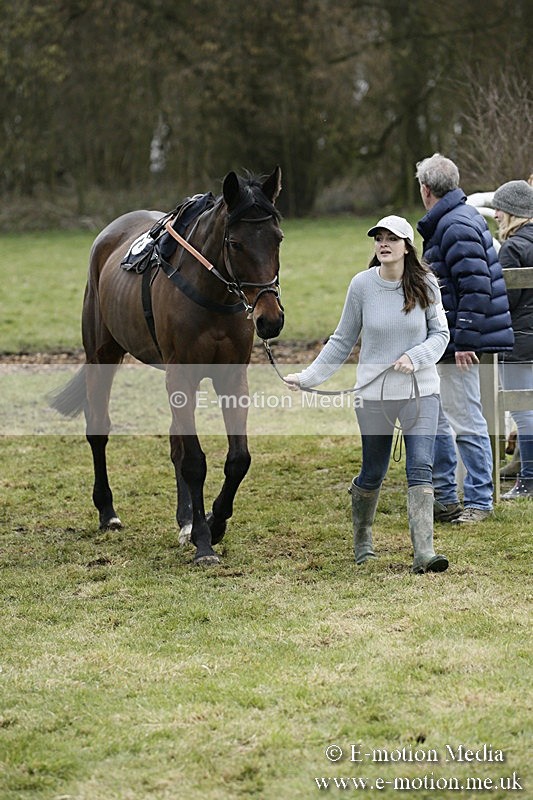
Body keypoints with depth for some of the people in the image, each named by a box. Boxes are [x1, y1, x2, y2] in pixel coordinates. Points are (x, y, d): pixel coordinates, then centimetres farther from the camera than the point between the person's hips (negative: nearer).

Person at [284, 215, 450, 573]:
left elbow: (440, 333, 2)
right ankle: (362, 538, 36)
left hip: (420, 389, 0)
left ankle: (424, 553, -15)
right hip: (374, 393, 1)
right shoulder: (362, 285, -3)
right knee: (373, 474, 11)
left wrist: (415, 357, -16)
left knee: (421, 469, -11)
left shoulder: (426, 284, -3)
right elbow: (342, 342, 5)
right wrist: (307, 377, 1)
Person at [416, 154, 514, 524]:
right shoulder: (458, 219, 16)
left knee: (466, 422, -4)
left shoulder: (457, 226, -17)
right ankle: (443, 496, 24)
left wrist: (465, 340, -23)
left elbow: (476, 287, -23)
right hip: (444, 341, 11)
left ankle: (479, 500, 4)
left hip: (461, 340, -11)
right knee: (434, 418, 16)